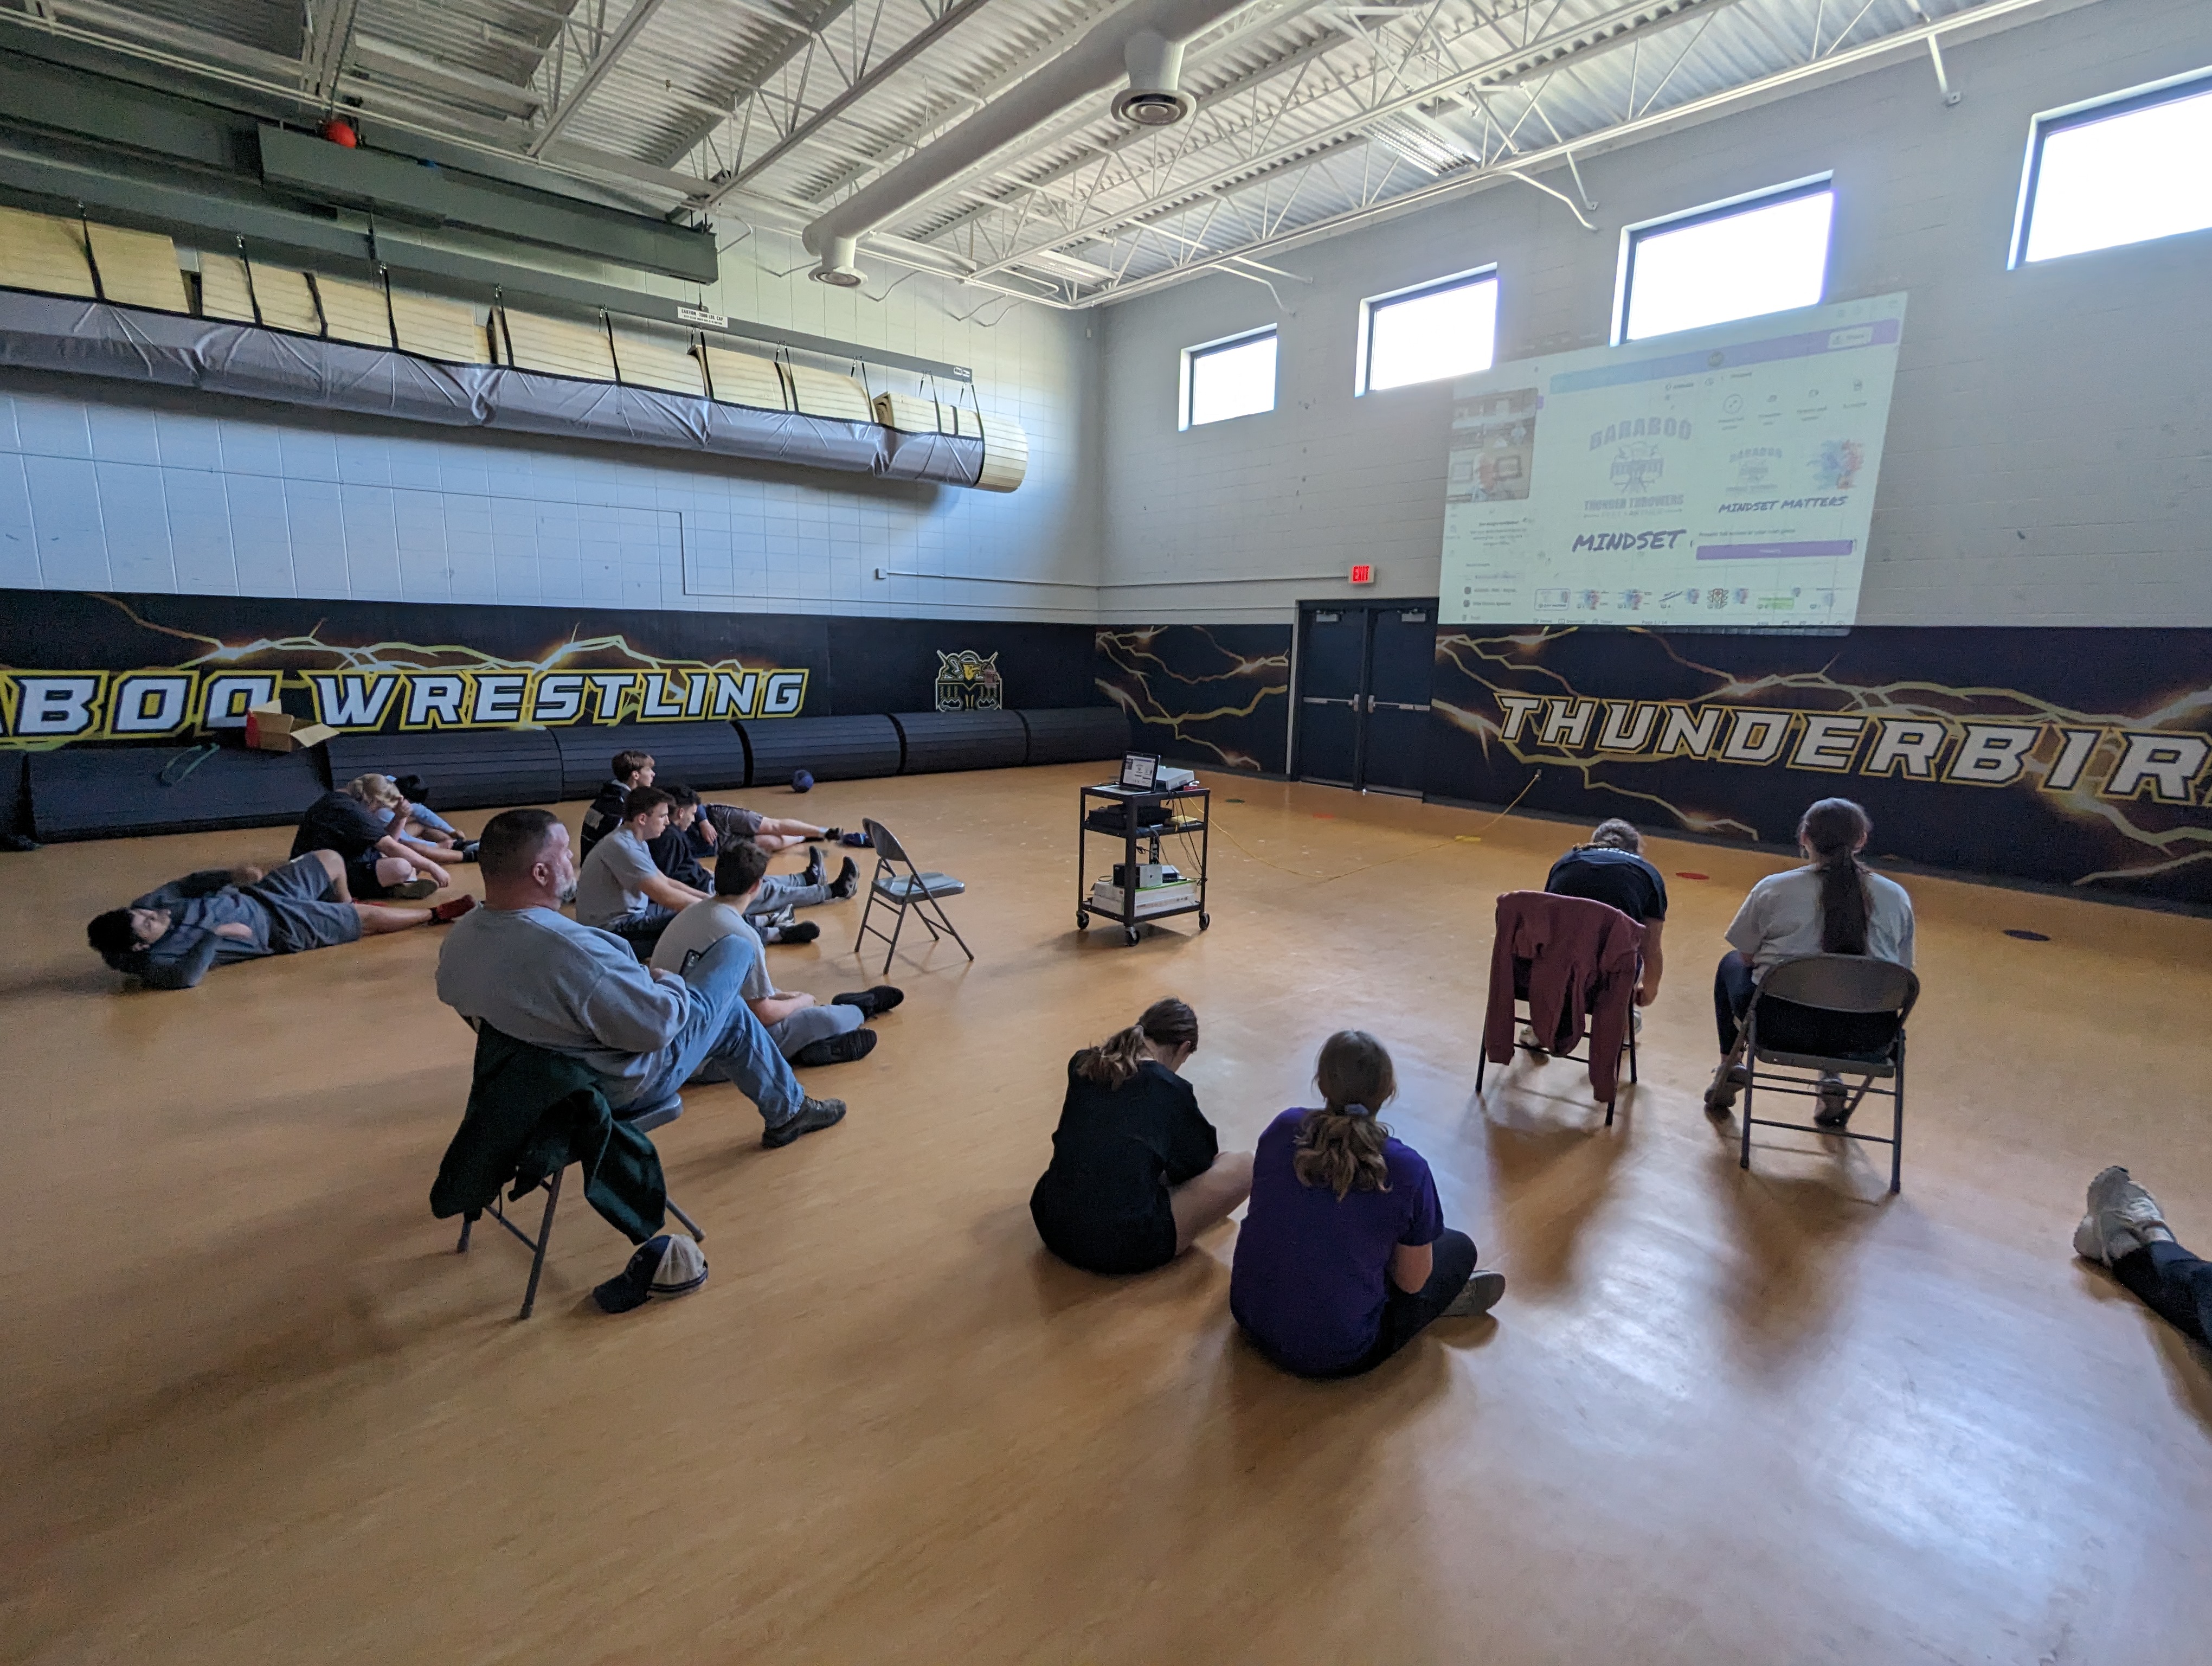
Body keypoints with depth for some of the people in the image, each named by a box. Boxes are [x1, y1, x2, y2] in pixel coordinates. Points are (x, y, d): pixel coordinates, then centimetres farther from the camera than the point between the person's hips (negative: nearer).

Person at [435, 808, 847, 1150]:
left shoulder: (458, 940, -11)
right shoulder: (570, 950, -39)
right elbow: (660, 1024, -32)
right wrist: (669, 982, -8)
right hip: (627, 1083, -8)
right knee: (736, 947, 9)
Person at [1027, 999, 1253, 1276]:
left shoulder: (1082, 1064, 8)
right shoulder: (1171, 1090, -5)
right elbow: (1201, 1163, 13)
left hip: (1052, 1227, 6)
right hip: (1124, 1247, -6)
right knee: (1243, 1165, 4)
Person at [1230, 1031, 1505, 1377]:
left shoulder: (1282, 1129, -10)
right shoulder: (1407, 1170, -20)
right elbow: (1412, 1281, -7)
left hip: (1250, 1318, 4)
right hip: (1336, 1357, -3)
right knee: (1459, 1248, 15)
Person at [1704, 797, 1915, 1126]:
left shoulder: (1773, 889, -9)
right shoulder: (1897, 897, -1)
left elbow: (1747, 956, 2)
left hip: (1781, 1026, -3)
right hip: (1865, 1036, 3)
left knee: (1731, 963, 29)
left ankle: (1729, 1072, 33)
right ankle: (1833, 1081, 31)